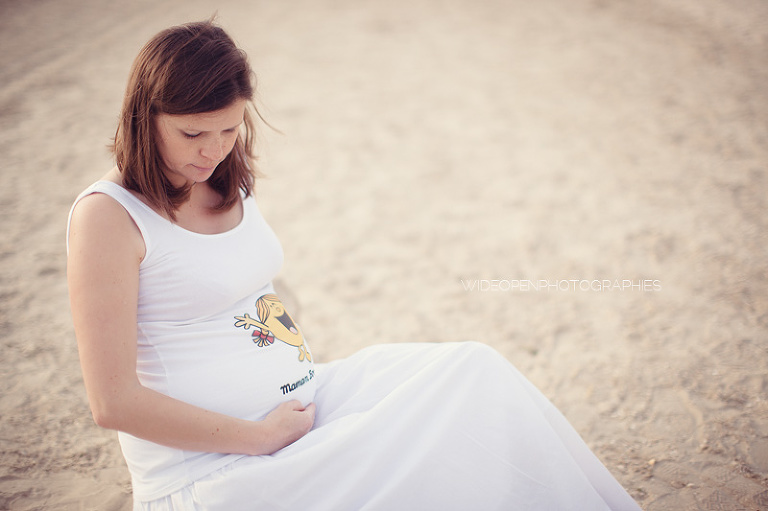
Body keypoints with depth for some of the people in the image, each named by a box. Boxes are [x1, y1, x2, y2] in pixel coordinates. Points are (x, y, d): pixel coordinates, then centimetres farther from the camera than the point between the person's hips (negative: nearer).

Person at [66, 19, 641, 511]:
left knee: (471, 372, -9)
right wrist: (261, 437, -16)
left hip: (304, 400, 7)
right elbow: (114, 401, -17)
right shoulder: (108, 215, -14)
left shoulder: (226, 181, 9)